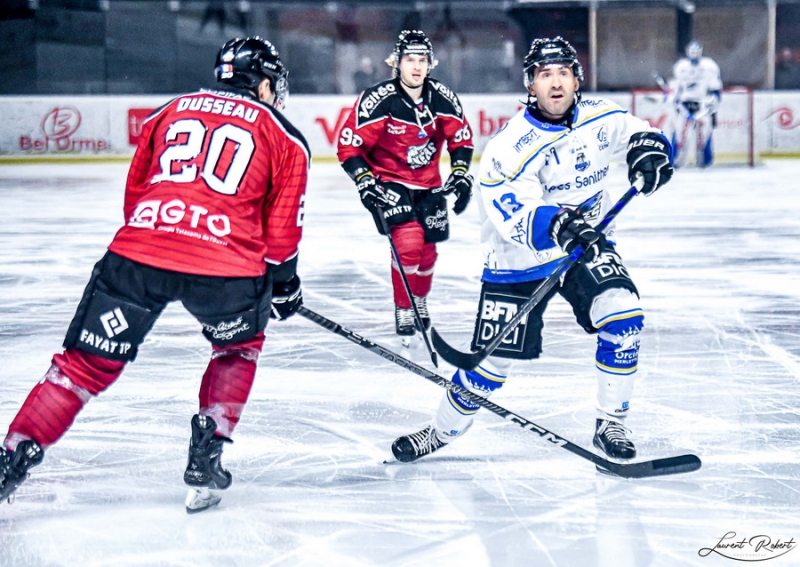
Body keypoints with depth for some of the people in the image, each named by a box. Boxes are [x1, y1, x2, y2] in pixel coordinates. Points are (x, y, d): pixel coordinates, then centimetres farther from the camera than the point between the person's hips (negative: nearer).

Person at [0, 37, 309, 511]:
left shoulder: (170, 111, 25)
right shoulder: (284, 137, 16)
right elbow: (282, 228, 15)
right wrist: (285, 285, 31)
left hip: (136, 254, 2)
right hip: (223, 266, -2)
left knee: (86, 364, 10)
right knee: (240, 344, 28)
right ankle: (206, 454, 18)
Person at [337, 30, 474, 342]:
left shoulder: (443, 98, -7)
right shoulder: (378, 100, -21)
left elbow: (460, 136, 6)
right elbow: (349, 144, -17)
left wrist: (460, 174, -3)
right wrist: (365, 181, -25)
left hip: (429, 185, 5)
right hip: (389, 183, -5)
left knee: (427, 251, 11)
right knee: (408, 243, -21)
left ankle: (419, 302, 40)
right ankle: (403, 310, -3)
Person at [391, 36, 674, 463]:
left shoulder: (599, 117, -7)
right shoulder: (509, 146, -23)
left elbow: (636, 133, 5)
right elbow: (516, 220, -31)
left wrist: (649, 148, -20)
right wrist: (558, 225, -50)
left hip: (588, 244, 4)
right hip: (520, 261, -4)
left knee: (623, 316, -19)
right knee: (495, 358, -2)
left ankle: (609, 426, -3)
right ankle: (442, 431, 22)